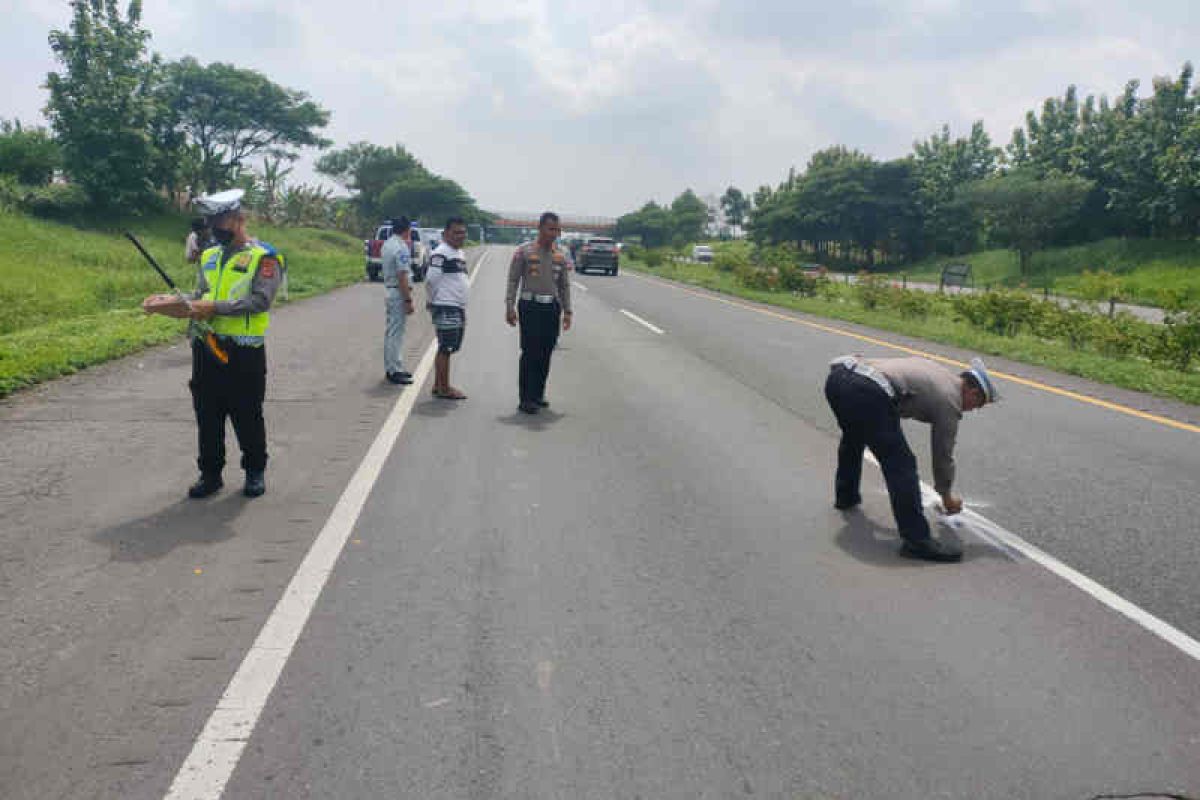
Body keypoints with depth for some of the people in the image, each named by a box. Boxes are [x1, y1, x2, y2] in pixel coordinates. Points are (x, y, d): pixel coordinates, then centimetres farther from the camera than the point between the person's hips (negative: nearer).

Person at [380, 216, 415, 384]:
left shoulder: (387, 244, 12)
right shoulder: (401, 248, -18)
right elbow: (403, 276, -22)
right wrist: (408, 300, -21)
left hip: (389, 290, 10)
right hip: (399, 294, -10)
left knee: (391, 332, 16)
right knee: (396, 333, -5)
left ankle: (390, 368, 25)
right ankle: (395, 371, -1)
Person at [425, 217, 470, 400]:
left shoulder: (460, 253, 16)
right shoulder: (441, 253, -13)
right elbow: (431, 280, -17)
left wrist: (463, 307, 17)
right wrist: (435, 300, -5)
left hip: (458, 308, 9)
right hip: (446, 309, -9)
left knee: (444, 348, 14)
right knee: (446, 349, -5)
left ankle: (438, 385, 22)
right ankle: (444, 389, 1)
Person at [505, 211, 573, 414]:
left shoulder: (562, 255, 11)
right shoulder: (524, 251, -1)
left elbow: (565, 286, 16)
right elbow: (513, 281, 0)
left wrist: (567, 311, 10)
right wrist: (510, 306, -8)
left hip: (552, 308, 5)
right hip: (530, 306, -4)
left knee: (545, 354, 7)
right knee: (530, 353, -8)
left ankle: (538, 395, 17)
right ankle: (526, 399, -5)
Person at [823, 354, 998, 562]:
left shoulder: (935, 372, 31)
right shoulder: (949, 399, 10)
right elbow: (943, 455, 16)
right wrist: (947, 496, 31)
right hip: (866, 391, -9)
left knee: (853, 436, 36)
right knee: (901, 465, -4)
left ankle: (845, 495, 53)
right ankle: (917, 540, -5)